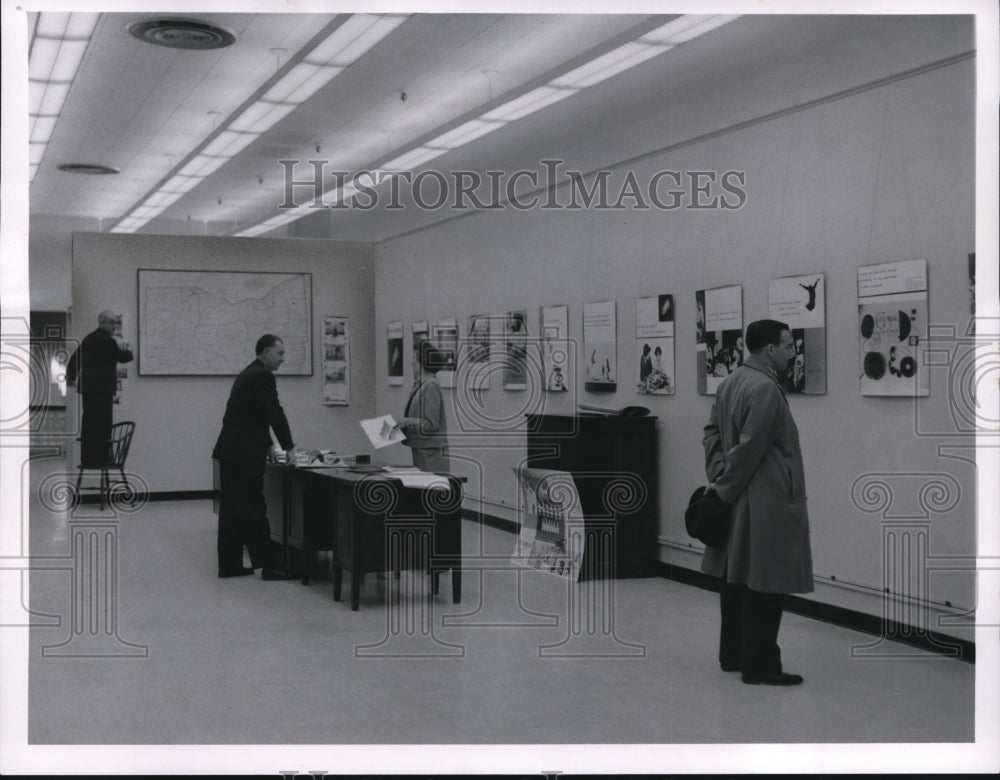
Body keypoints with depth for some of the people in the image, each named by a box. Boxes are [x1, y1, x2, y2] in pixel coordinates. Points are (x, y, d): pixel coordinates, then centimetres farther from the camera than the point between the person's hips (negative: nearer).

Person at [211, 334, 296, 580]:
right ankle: (267, 566, -4)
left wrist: (268, 445, 26)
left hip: (230, 450, 10)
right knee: (255, 510, -7)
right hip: (245, 454, -10)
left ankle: (229, 564, 14)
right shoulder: (263, 376, -11)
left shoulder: (248, 374, 19)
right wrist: (289, 447, -7)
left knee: (231, 509, 10)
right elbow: (276, 413, -15)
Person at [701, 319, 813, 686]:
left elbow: (712, 432, 14)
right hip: (766, 503, -10)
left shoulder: (730, 382, 10)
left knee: (736, 579, 15)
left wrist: (719, 480, 8)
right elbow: (749, 449, -20)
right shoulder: (765, 389, -19)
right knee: (764, 586, -2)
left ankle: (732, 655, 24)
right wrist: (724, 488, -11)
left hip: (738, 501, 10)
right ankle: (759, 665, 4)